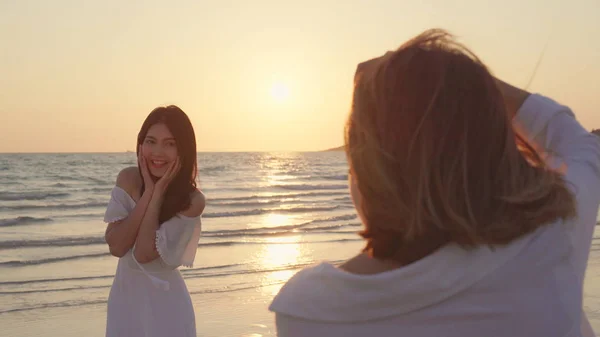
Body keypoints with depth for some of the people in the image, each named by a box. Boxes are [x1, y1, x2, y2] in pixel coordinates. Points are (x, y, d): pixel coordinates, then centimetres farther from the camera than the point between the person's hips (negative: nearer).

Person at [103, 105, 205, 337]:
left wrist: (158, 192, -23)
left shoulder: (192, 200, -17)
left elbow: (143, 253, -22)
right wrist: (148, 192, -20)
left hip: (164, 302, -3)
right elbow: (116, 246, -16)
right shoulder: (128, 179, -8)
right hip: (124, 296, 3)